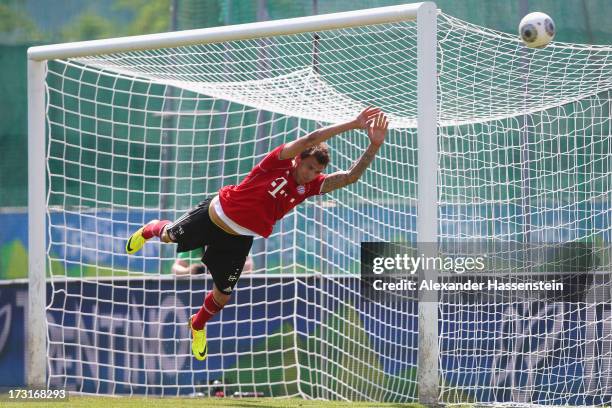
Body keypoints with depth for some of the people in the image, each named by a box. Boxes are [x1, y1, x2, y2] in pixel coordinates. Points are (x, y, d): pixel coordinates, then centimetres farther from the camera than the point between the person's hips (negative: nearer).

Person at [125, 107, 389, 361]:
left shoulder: (310, 186, -11)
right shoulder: (279, 162, -25)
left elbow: (350, 177, -19)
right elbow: (310, 139, -40)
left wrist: (375, 145, -33)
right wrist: (352, 125, -46)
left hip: (238, 242, 4)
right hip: (213, 216, -4)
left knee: (223, 296, 10)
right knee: (168, 237, 20)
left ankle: (198, 325, 42)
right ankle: (151, 229, 59)